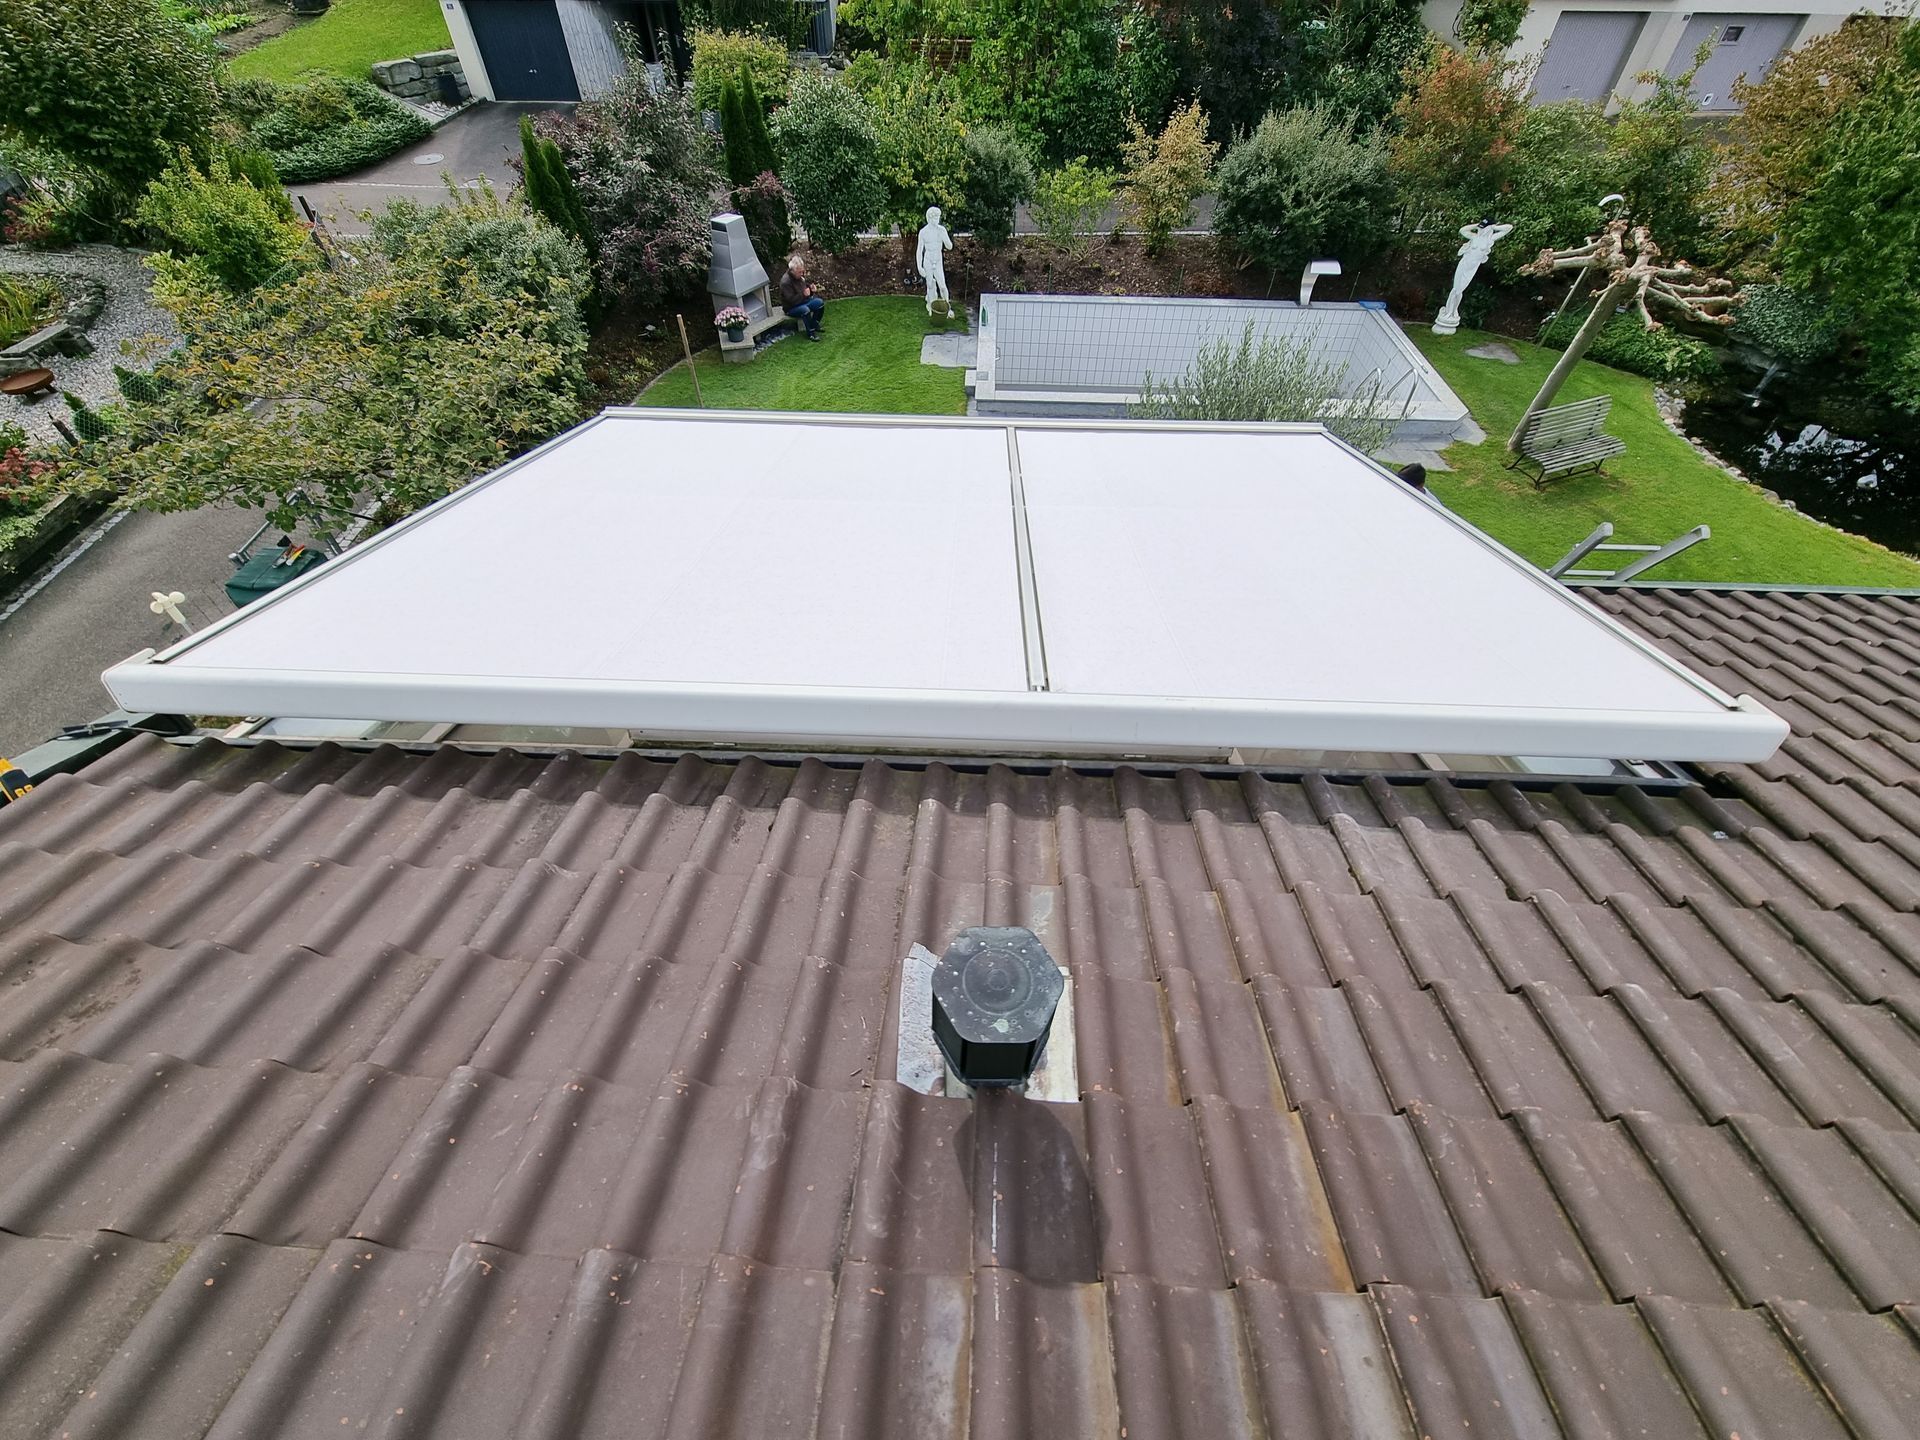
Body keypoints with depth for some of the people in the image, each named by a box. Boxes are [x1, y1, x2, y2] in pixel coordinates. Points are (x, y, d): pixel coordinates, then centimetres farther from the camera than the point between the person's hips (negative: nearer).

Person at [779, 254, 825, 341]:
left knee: (820, 302, -6)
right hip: (791, 308, -8)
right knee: (805, 310, -37)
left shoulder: (800, 276, -1)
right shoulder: (785, 282, -26)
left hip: (803, 302, 8)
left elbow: (804, 287, 19)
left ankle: (814, 325, 8)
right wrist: (804, 294, -35)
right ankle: (810, 333, -21)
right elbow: (791, 300, -29)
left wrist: (811, 288, -5)